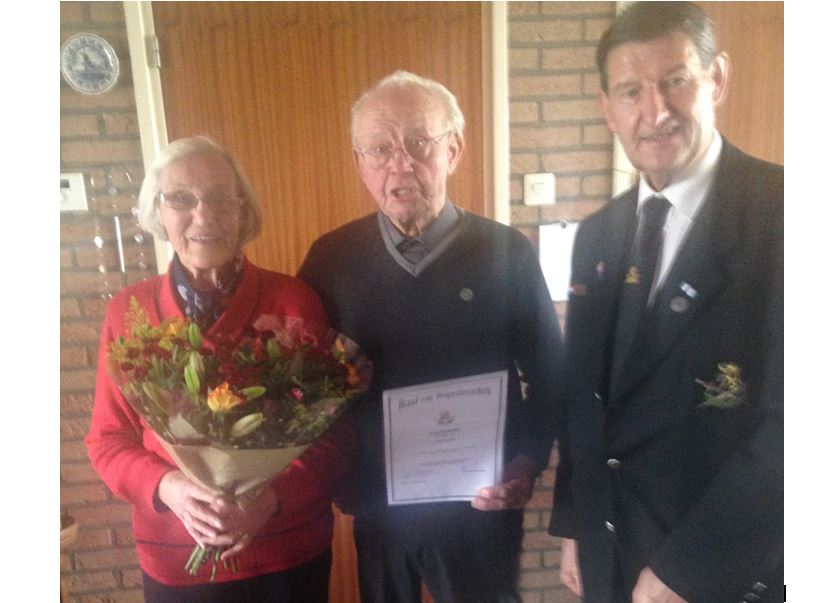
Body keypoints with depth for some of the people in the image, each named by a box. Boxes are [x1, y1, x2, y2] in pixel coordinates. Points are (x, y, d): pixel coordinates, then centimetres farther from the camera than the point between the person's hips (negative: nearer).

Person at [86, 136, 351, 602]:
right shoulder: (128, 311, -5)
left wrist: (273, 497, -22)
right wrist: (169, 488, -16)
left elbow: (333, 431, -7)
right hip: (176, 560, 1)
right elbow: (108, 440, 1)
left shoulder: (294, 300, -11)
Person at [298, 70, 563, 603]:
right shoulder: (330, 258, -5)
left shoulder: (507, 252, -9)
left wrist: (527, 463, -13)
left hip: (478, 506, -1)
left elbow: (549, 376, -1)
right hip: (375, 506, 2)